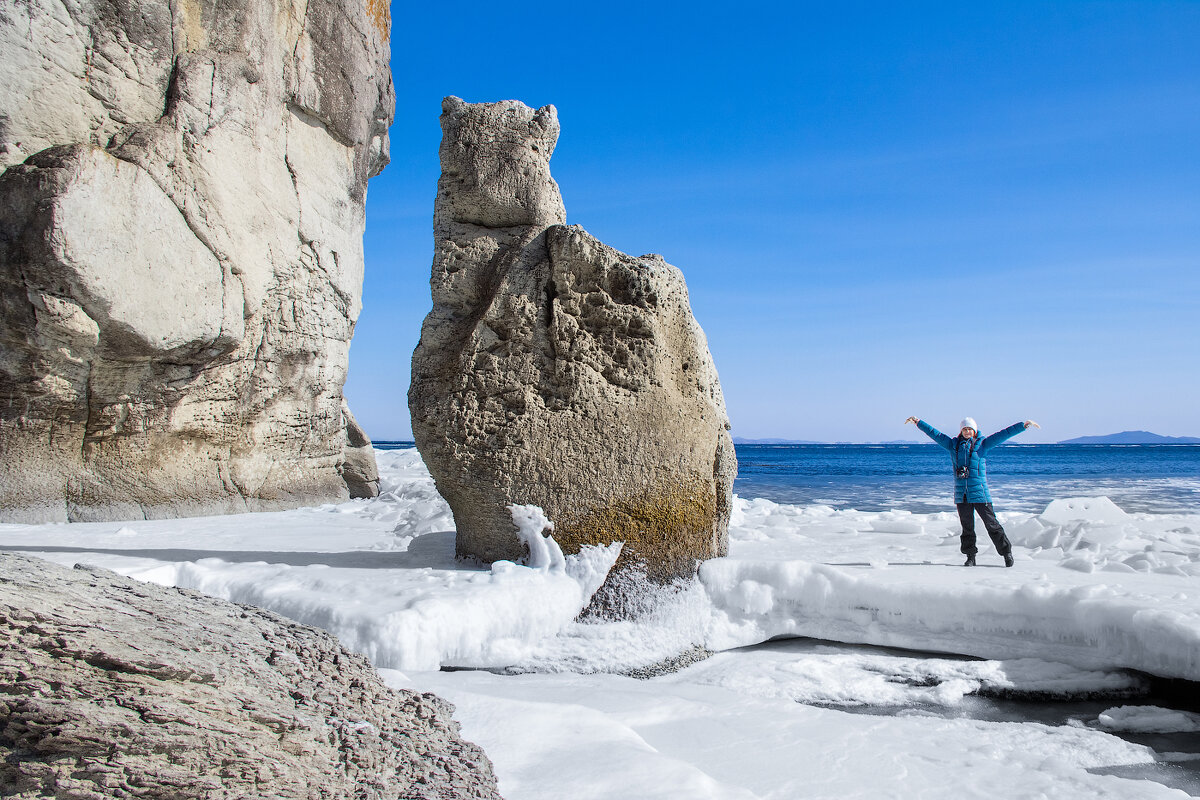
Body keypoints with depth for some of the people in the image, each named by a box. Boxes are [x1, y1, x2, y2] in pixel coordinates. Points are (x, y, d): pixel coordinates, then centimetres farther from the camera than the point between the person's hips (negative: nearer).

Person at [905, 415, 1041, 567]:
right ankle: (970, 557, 16)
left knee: (991, 524, 0)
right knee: (967, 526, 8)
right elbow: (935, 433, 14)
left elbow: (1003, 434, -1)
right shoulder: (953, 444, 10)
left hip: (979, 492, -3)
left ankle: (1006, 552, 12)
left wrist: (1024, 425, -6)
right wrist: (918, 422, 15)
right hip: (961, 494, 3)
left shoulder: (982, 444, 3)